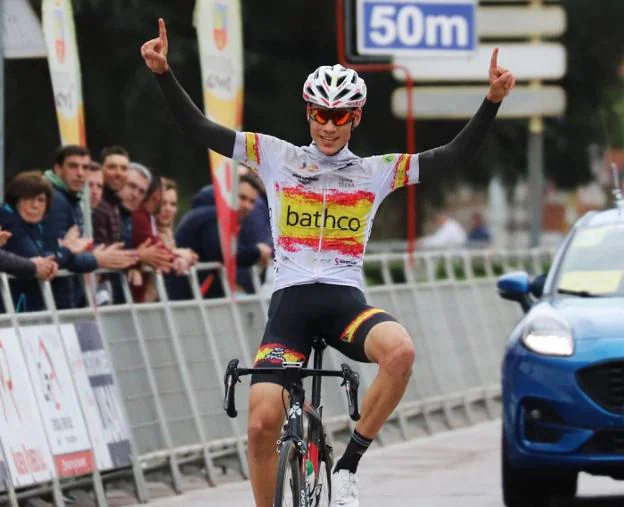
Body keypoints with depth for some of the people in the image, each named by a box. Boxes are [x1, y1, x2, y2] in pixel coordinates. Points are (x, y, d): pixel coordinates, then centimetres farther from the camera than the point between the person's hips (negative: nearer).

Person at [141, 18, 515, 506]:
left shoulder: (376, 172, 10)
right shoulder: (276, 157, 9)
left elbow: (455, 154, 4)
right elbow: (199, 129, 4)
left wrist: (493, 99, -8)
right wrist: (163, 73, -8)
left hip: (345, 300, 0)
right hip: (290, 300, 0)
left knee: (400, 350, -33)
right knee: (262, 424, -14)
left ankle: (349, 465, -16)